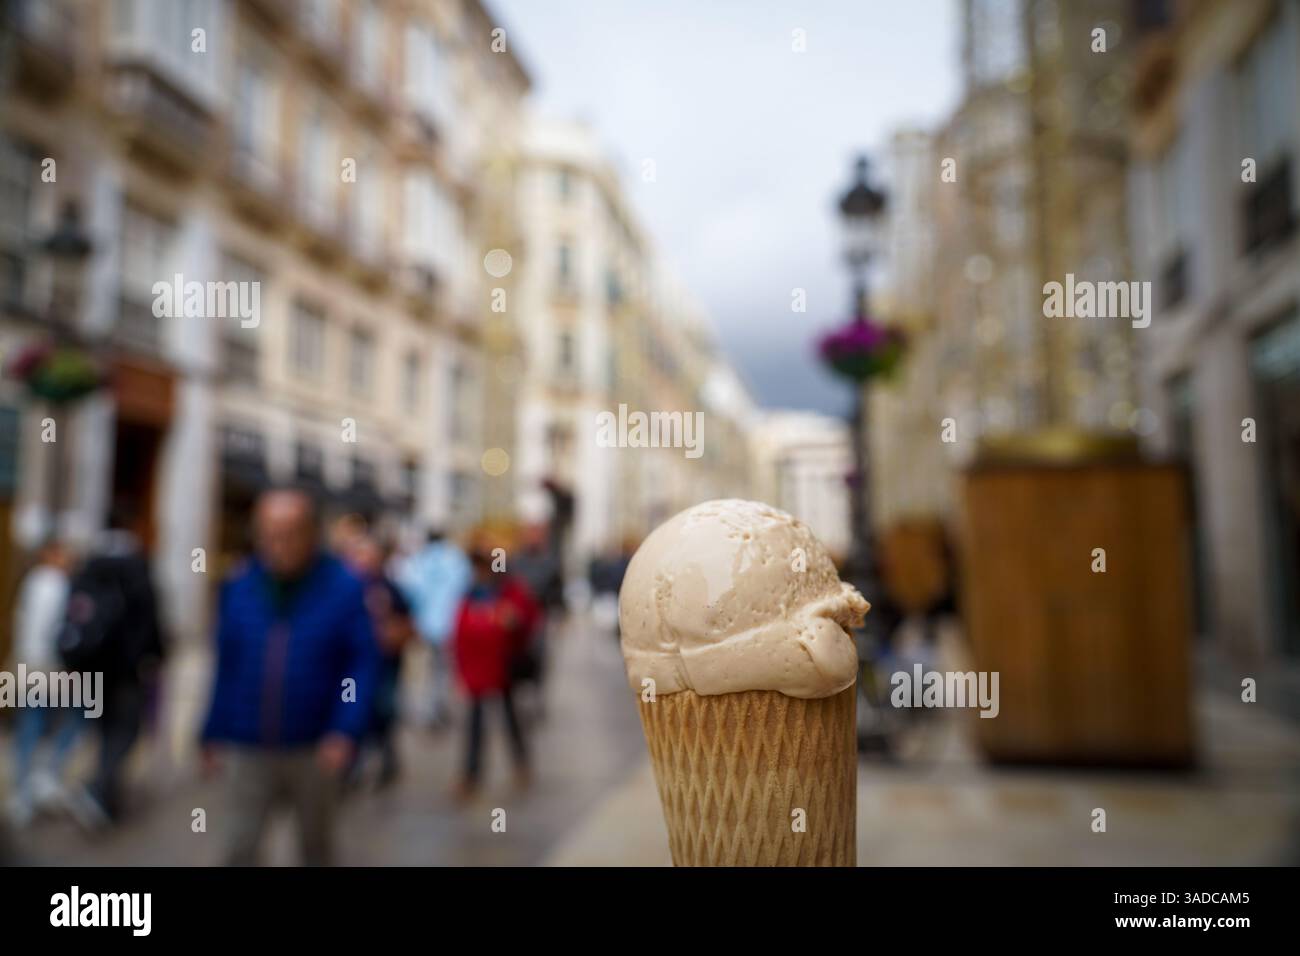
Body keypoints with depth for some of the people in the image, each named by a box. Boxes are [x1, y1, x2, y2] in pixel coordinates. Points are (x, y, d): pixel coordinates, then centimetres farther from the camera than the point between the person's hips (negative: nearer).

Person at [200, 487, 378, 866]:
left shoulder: (344, 588, -9)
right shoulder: (238, 588, 1)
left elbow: (363, 665, -9)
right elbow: (226, 669, 7)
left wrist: (345, 732, -18)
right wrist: (214, 733, 10)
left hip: (315, 751, -1)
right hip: (250, 749, 2)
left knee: (316, 846, 17)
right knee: (240, 849, 2)